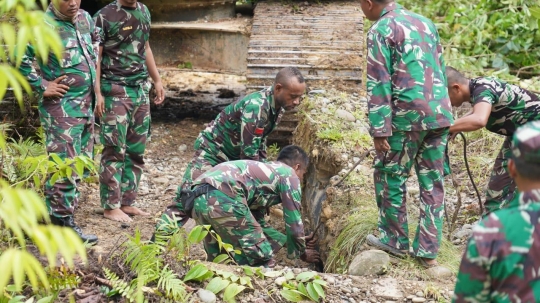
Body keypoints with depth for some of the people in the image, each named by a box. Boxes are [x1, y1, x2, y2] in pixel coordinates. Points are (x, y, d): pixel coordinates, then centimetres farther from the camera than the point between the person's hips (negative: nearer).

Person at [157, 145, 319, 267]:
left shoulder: (265, 171, 39)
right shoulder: (289, 174, 16)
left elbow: (257, 223, 41)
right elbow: (293, 220, 17)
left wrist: (288, 240, 47)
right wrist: (301, 252, 33)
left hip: (198, 198, 9)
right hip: (222, 198, -9)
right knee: (262, 260, 2)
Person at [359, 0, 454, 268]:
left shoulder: (380, 30, -6)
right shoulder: (425, 22, 15)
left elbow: (379, 84, -11)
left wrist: (380, 130, -11)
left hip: (408, 116, -6)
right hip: (440, 114, 7)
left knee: (390, 177, 11)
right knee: (432, 182, 10)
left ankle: (395, 240, 21)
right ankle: (428, 250, 13)